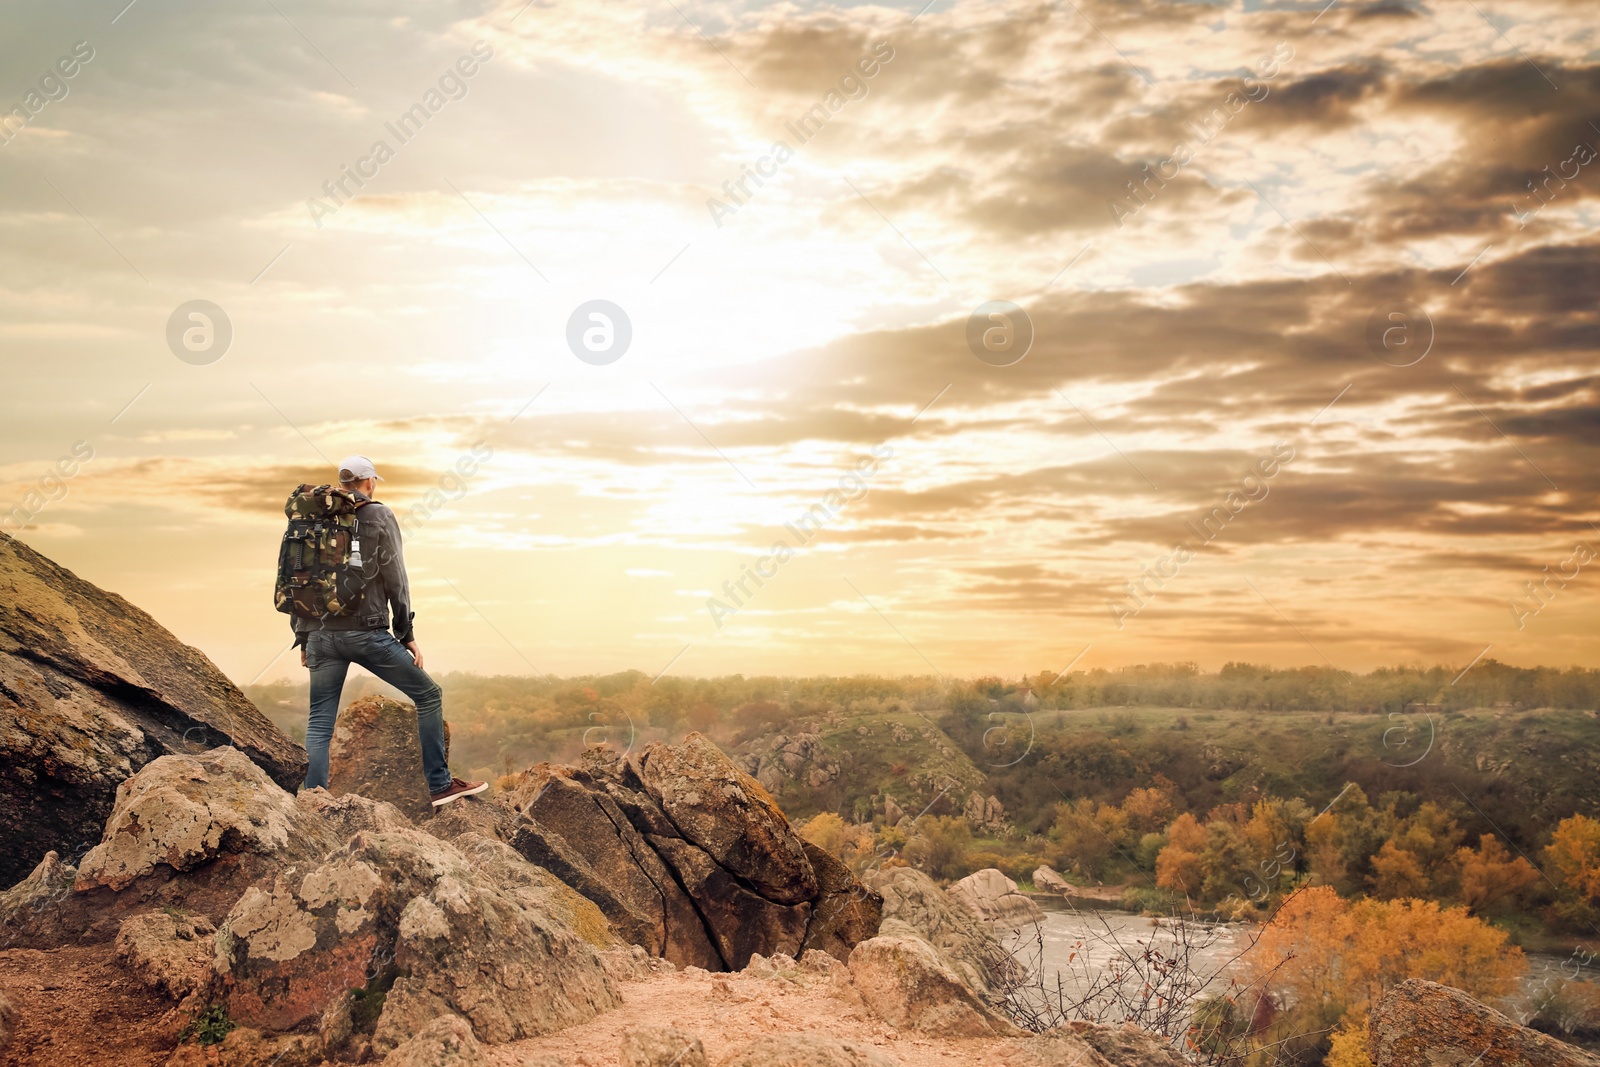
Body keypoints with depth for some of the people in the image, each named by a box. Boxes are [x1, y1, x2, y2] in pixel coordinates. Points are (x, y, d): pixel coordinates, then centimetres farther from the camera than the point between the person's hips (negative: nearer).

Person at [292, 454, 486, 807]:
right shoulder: (378, 516, 0)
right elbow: (395, 579, -4)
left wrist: (304, 639, 16)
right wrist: (408, 635, 1)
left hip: (321, 635, 4)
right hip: (366, 631, -4)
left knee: (319, 724, 9)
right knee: (428, 695, 10)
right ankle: (440, 785, 11)